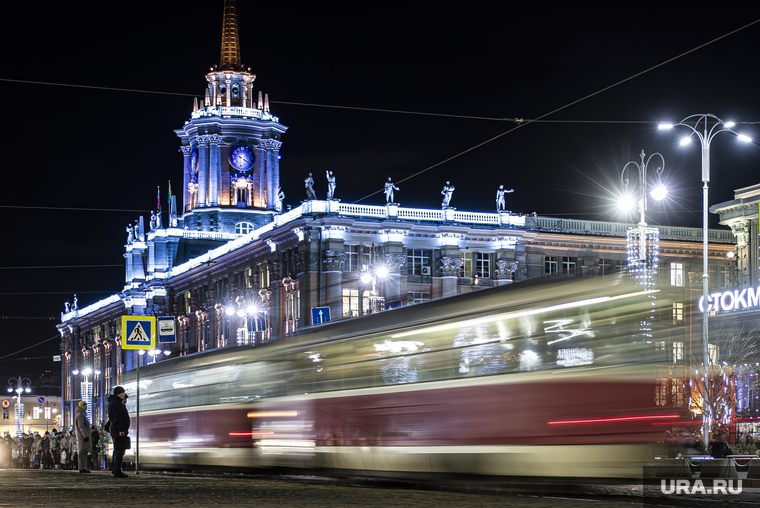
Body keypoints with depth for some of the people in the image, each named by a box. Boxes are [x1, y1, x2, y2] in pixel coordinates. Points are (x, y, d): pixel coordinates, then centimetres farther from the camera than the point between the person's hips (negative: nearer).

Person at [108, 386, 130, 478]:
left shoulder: (115, 403, 21)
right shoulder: (116, 403, -12)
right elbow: (117, 417, -20)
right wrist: (121, 429, -23)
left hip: (119, 431, 11)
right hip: (119, 431, -11)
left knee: (117, 451, 15)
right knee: (119, 451, -12)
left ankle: (114, 470, 20)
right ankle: (116, 471, -15)